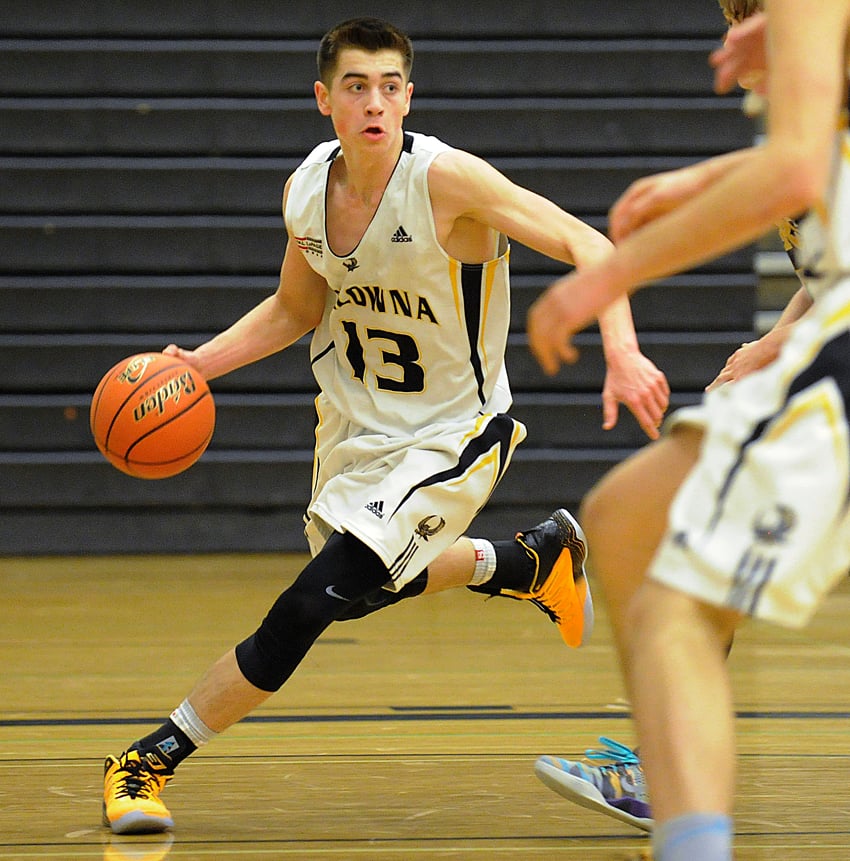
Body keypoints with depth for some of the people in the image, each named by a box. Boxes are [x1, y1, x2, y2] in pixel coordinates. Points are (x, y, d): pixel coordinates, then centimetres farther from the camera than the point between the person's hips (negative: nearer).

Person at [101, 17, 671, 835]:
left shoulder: (446, 179, -26)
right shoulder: (306, 190, -7)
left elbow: (584, 245, -26)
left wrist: (622, 352, -41)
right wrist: (197, 363, -5)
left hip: (447, 438, -7)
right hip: (353, 424, 7)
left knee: (307, 607, -16)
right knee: (364, 581, 28)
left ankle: (152, 759, -4)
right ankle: (535, 560, 51)